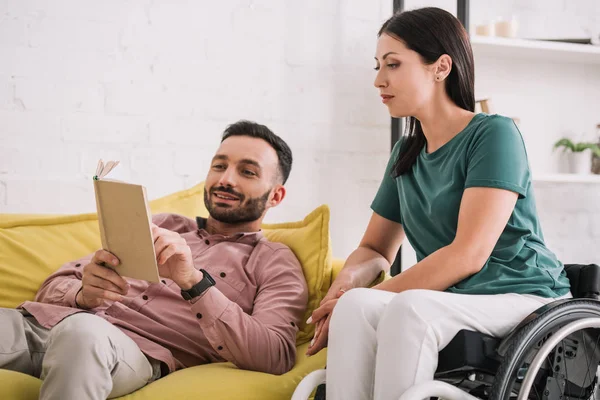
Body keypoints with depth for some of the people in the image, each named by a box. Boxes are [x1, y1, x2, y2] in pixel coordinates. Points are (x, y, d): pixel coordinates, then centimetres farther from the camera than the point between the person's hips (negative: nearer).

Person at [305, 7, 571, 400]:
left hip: (521, 298, -5)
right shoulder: (406, 154, 14)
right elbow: (375, 250, 18)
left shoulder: (494, 133, -7)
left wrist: (371, 299, -18)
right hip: (449, 303, 5)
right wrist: (347, 282, -6)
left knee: (410, 308, -35)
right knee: (355, 304, -27)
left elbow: (469, 254, -17)